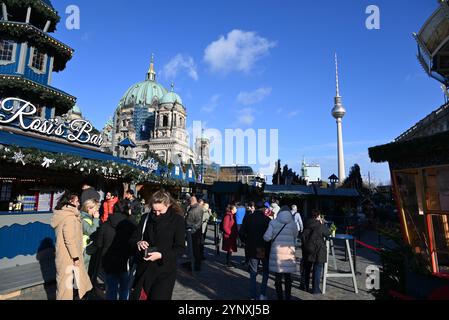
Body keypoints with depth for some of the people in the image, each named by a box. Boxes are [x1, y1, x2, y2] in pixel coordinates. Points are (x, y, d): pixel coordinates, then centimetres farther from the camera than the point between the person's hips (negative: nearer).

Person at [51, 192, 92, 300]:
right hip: (68, 257, -10)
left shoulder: (63, 214, 8)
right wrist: (76, 257, -18)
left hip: (64, 255, 10)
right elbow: (70, 239, -26)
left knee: (71, 279, 21)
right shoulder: (69, 217, -23)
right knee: (67, 281, 5)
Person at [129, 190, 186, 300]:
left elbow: (180, 248, -10)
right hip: (144, 269, 4)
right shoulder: (146, 218, 1)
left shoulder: (177, 220, -10)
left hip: (165, 271, -3)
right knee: (137, 296, 12)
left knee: (159, 297, 4)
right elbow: (133, 239, 7)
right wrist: (138, 243, -15)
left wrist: (161, 255, -23)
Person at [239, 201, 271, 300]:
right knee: (265, 272, 18)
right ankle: (263, 294, 14)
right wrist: (268, 245, 6)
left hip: (252, 250, 2)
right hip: (265, 250, -1)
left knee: (253, 273, 13)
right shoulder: (267, 219, -12)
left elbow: (241, 233, -7)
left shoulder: (248, 218, -6)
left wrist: (247, 242, 8)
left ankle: (253, 296, 17)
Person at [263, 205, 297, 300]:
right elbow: (295, 237, 12)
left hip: (276, 253, -1)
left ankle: (280, 297, 18)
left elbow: (267, 237, -7)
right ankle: (288, 297, 23)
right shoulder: (293, 223, 0)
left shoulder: (273, 222, -3)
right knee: (288, 277, 15)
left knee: (278, 277, 11)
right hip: (289, 253, 1)